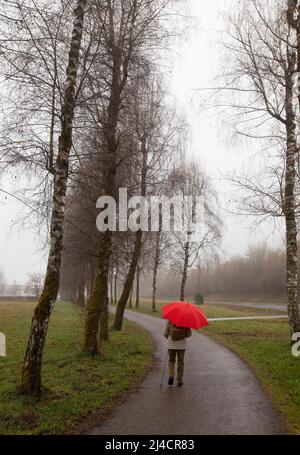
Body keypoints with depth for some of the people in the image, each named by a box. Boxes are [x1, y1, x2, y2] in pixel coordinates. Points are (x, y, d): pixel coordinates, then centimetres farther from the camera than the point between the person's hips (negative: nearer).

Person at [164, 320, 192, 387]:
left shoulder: (169, 320, -8)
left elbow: (165, 333, -3)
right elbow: (189, 334, -3)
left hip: (171, 345, 0)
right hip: (181, 345, 0)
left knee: (171, 361, 17)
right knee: (180, 363, 12)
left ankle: (171, 376, -4)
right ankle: (180, 381, 15)